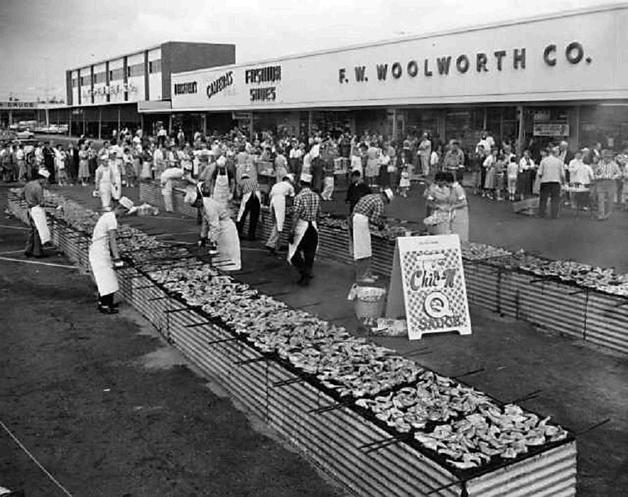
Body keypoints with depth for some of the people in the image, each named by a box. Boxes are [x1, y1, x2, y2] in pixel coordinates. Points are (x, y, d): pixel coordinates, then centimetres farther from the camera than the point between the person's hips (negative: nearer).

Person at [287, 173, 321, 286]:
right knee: (309, 254, 12)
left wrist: (292, 231, -16)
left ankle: (305, 272, -7)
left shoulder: (299, 197, -13)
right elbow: (318, 215, 12)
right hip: (313, 228, 6)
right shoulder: (316, 197, 6)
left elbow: (296, 216, -18)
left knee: (294, 252, 5)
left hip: (302, 227, -6)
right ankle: (306, 278, 17)